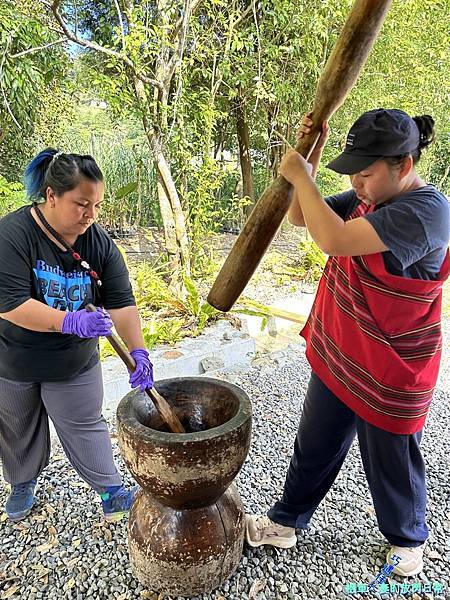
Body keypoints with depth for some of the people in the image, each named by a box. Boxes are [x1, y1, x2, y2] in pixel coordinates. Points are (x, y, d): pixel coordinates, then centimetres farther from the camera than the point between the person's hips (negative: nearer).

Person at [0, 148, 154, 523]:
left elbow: (121, 303, -15)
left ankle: (111, 490, 26)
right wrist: (71, 321, -40)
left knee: (85, 428, 11)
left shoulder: (99, 242, -13)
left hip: (75, 362, 2)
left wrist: (138, 351, -25)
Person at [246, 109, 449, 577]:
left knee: (392, 467, 18)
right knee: (313, 448, 22)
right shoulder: (367, 200, 1)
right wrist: (310, 154, -6)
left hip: (388, 376, -7)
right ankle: (285, 521, 44)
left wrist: (299, 176, -23)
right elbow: (301, 217, 7)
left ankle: (408, 539, 49)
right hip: (335, 357, 7)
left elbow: (333, 240, -36)